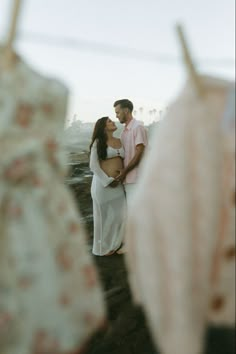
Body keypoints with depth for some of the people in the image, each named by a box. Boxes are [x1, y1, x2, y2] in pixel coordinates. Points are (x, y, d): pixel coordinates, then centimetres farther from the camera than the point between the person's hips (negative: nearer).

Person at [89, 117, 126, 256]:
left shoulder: (119, 141, 10)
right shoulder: (98, 142, -6)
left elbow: (124, 160, 17)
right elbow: (93, 165, -10)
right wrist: (108, 181, -14)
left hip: (118, 184, 5)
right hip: (103, 182, -5)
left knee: (119, 215, 9)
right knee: (104, 216, 7)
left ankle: (114, 244, 28)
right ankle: (103, 247, 24)